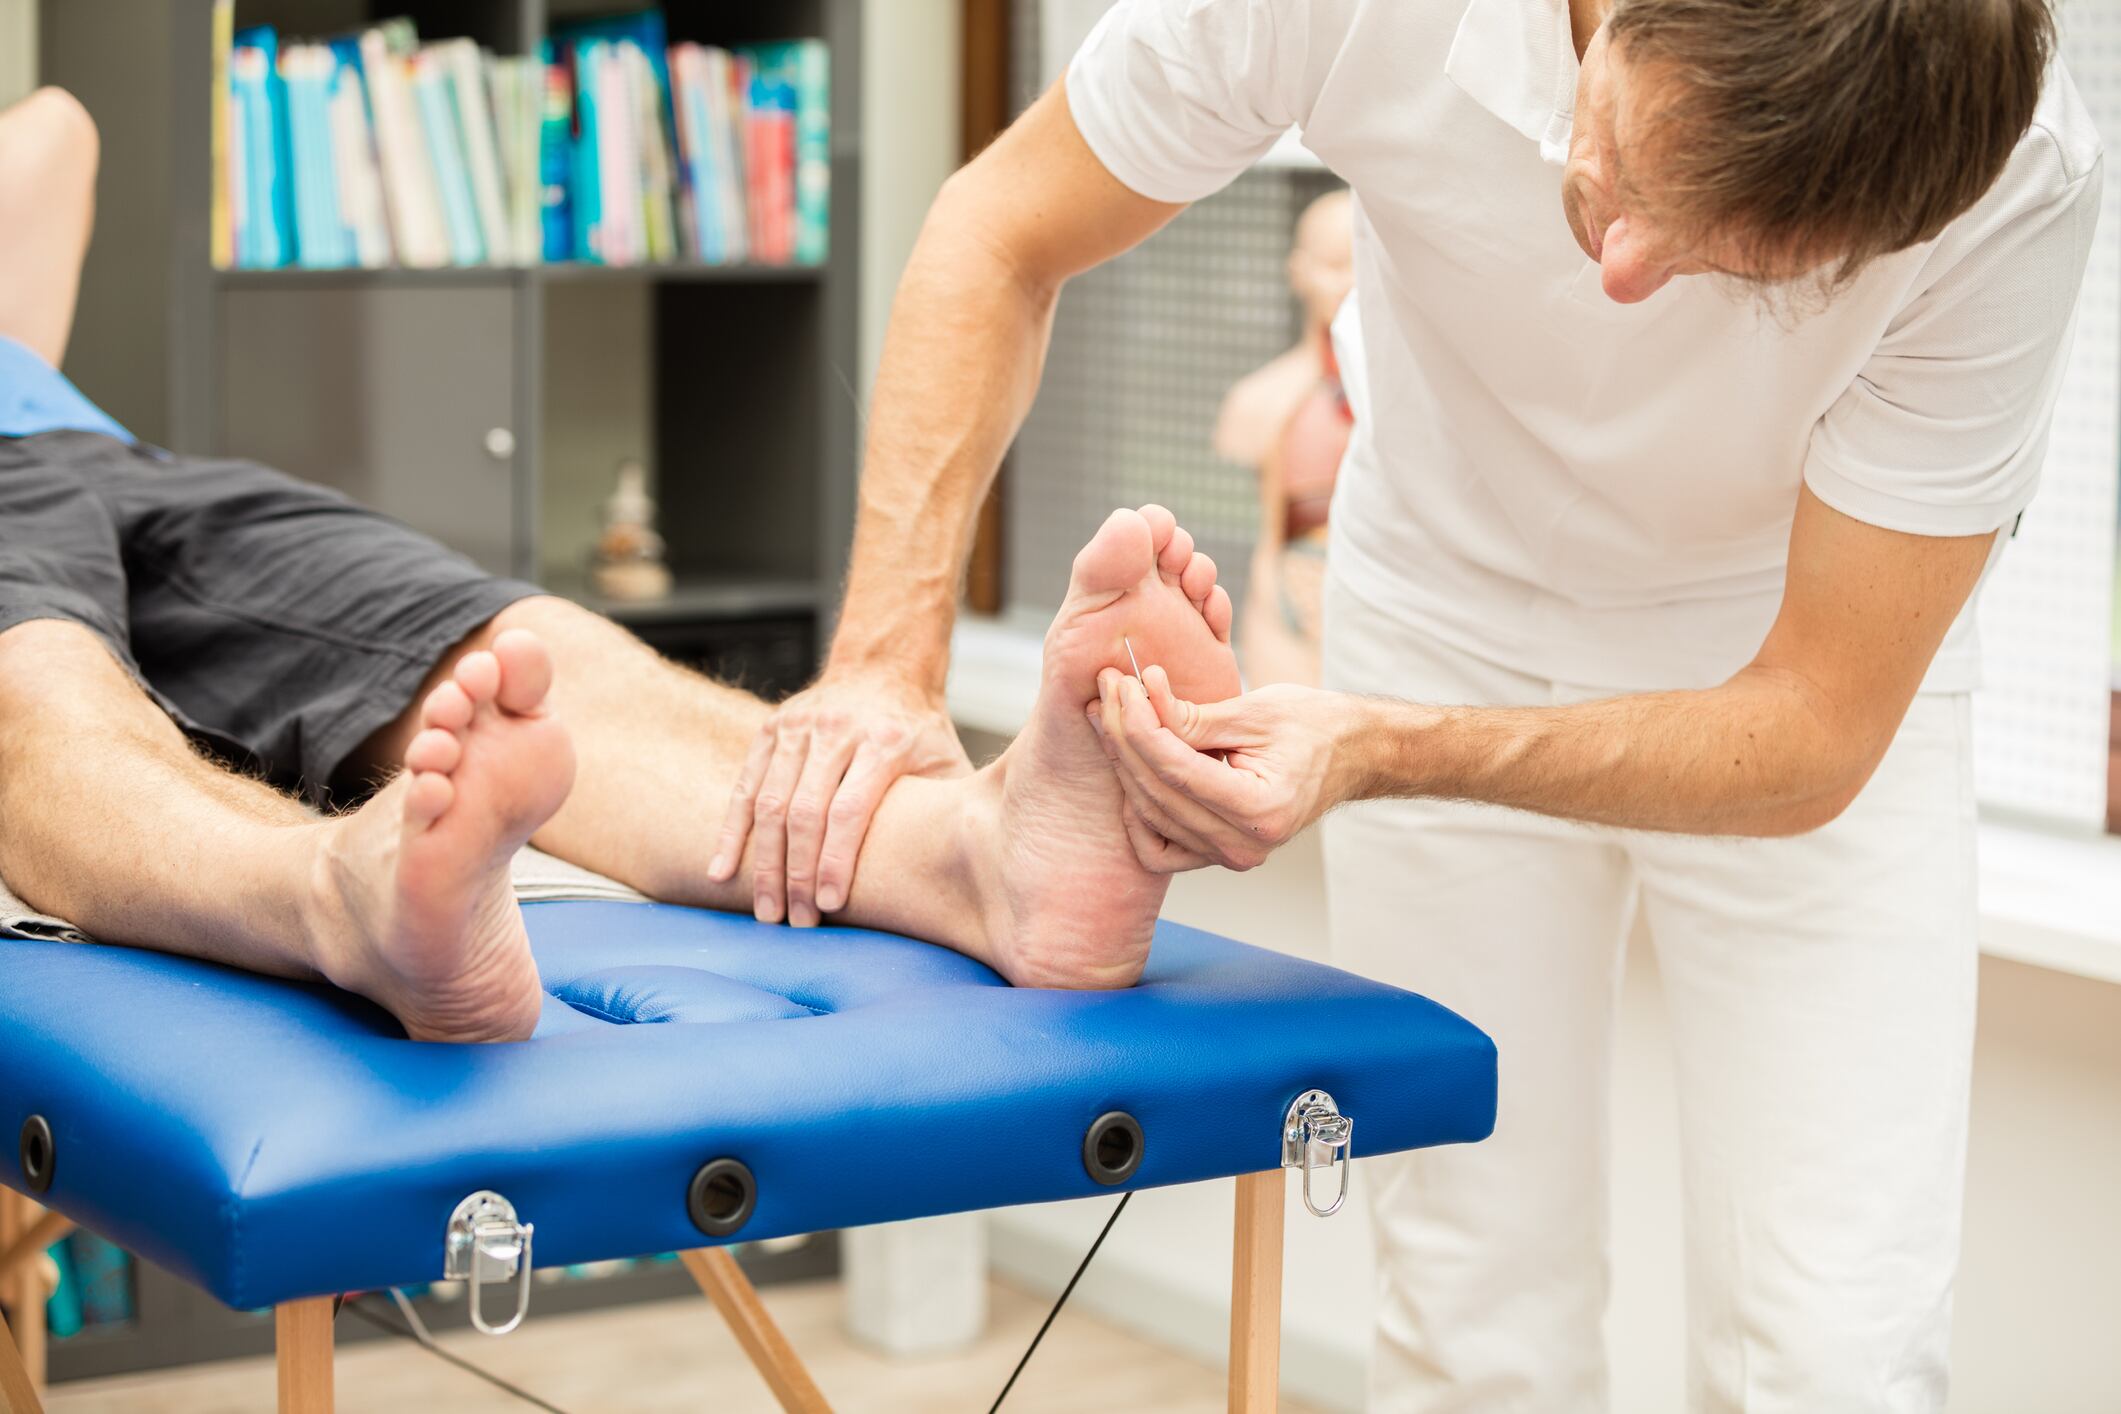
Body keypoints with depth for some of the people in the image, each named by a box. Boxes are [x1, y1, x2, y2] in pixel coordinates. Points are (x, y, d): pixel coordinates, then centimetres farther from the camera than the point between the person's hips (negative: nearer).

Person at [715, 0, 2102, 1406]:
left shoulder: (2019, 191, -34)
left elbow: (1813, 729, -26)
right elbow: (1001, 236, -14)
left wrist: (1383, 754, -39)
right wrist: (888, 657, -25)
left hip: (1810, 667, -1)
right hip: (1454, 616, 1)